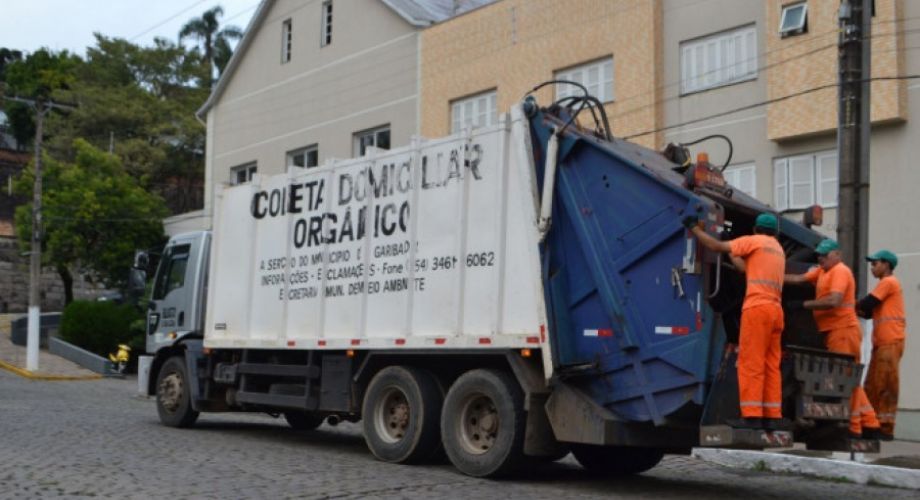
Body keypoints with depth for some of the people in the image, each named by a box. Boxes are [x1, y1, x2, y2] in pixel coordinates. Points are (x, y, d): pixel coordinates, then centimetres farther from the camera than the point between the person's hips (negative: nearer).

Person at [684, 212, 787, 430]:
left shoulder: (754, 241, 3)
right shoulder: (779, 250, 25)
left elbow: (716, 246, -3)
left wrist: (694, 228, 6)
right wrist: (734, 256, 33)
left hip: (757, 307, -7)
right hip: (776, 310, 7)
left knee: (750, 363, -9)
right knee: (771, 365, 7)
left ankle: (751, 415, -13)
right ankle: (773, 416, 4)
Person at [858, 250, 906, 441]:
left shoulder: (888, 282, -6)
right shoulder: (887, 284, 25)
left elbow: (867, 304, -11)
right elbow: (870, 312, 21)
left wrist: (852, 306, 6)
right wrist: (859, 309, 4)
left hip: (890, 342, -10)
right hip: (882, 342, 10)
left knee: (885, 386, -9)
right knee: (872, 386, 8)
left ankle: (886, 427, -8)